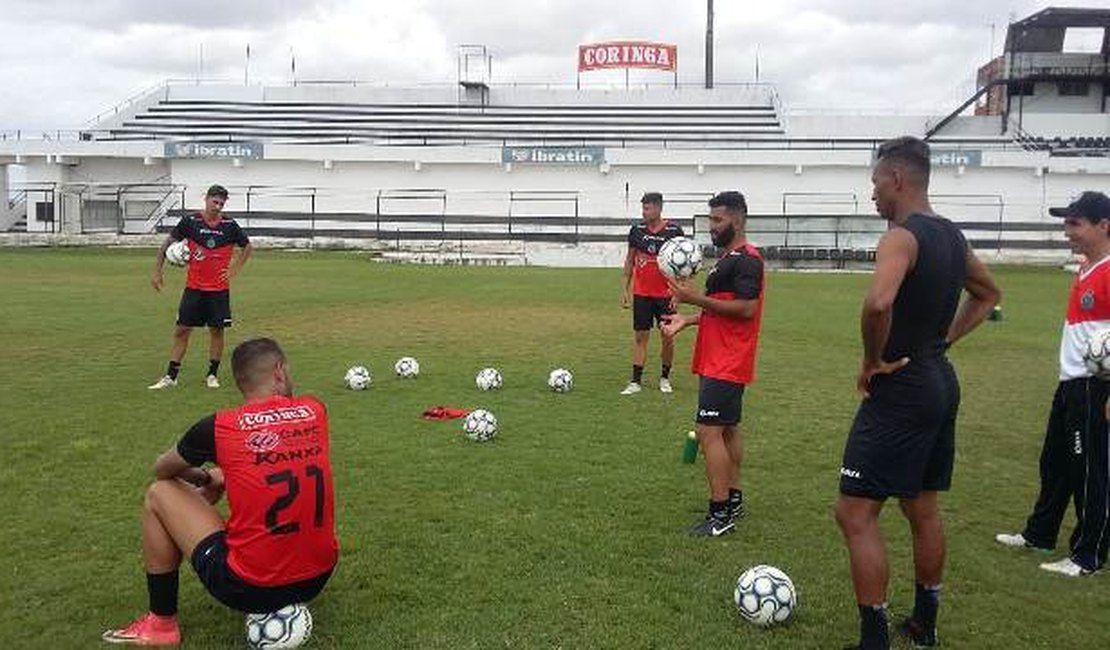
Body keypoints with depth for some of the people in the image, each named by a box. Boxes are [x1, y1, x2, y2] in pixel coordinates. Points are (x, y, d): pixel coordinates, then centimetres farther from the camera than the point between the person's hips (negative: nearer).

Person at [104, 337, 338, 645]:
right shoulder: (315, 411, -1)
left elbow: (161, 470, 13)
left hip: (250, 589, -4)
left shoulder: (219, 427, -9)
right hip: (319, 580, 4)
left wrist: (206, 478, 31)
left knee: (159, 495, 14)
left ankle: (162, 623, 22)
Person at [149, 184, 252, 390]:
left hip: (219, 289, 0)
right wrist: (157, 271, 5)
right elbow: (168, 243, 7)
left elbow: (247, 247, 14)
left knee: (217, 330, 5)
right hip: (194, 288, 0)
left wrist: (235, 268, 3)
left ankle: (213, 374, 18)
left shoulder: (230, 225, -2)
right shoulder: (190, 221, -3)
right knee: (181, 330, 2)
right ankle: (171, 376, 11)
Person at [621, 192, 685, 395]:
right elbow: (630, 260, 8)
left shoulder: (674, 231, -7)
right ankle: (636, 381, 8)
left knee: (667, 337, 5)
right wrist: (625, 289, 4)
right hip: (641, 294, 2)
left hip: (666, 294, -1)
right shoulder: (637, 230, 0)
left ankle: (665, 377, 23)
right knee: (640, 336, 3)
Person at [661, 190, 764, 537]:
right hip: (721, 361, 11)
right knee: (728, 429, 16)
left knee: (709, 431, -11)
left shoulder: (746, 259, -15)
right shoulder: (729, 257, 17)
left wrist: (698, 299, -23)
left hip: (726, 364, -11)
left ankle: (720, 515, -6)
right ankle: (734, 500, 27)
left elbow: (746, 308, -24)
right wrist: (687, 320, 13)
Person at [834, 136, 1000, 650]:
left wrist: (873, 360, -21)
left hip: (900, 390, -10)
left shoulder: (901, 237, -18)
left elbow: (878, 303, -38)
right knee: (923, 509, 20)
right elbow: (988, 295, 27)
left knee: (855, 514, -3)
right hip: (940, 382, 10)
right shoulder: (952, 237, 10)